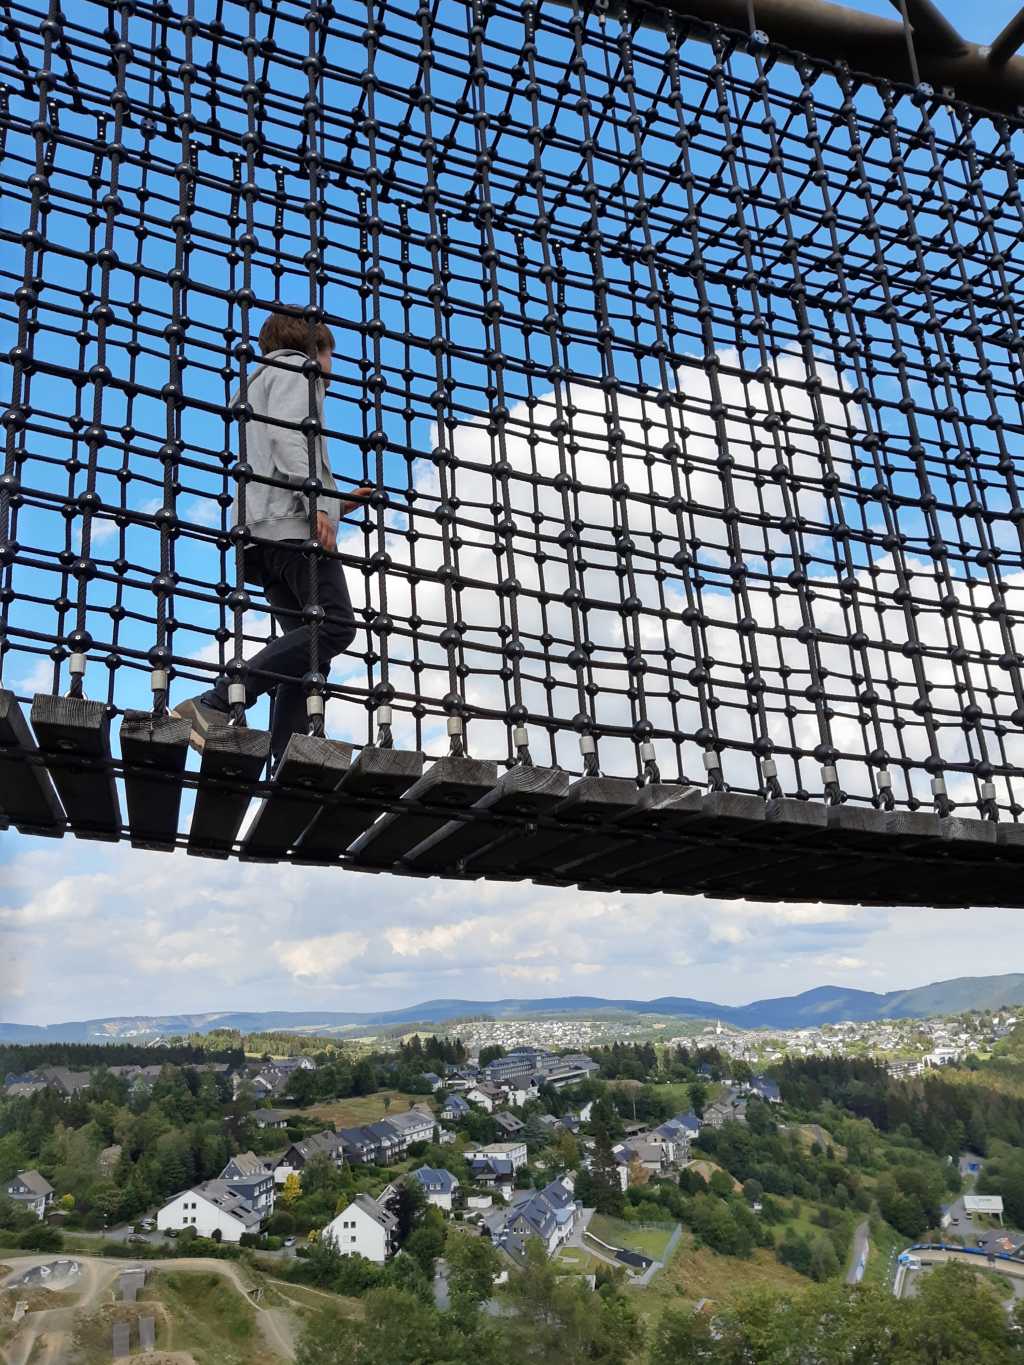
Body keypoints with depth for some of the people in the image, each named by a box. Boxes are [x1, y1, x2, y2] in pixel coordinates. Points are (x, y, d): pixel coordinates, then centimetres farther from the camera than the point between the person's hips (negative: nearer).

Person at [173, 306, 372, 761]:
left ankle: (284, 761, -11)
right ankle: (213, 705, -28)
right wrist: (315, 503, -21)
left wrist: (334, 505, 26)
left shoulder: (262, 380, 37)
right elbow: (286, 433, -10)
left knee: (309, 644, 2)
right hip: (291, 520, -10)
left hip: (266, 532, 10)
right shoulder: (295, 365, 10)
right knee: (336, 625, -20)